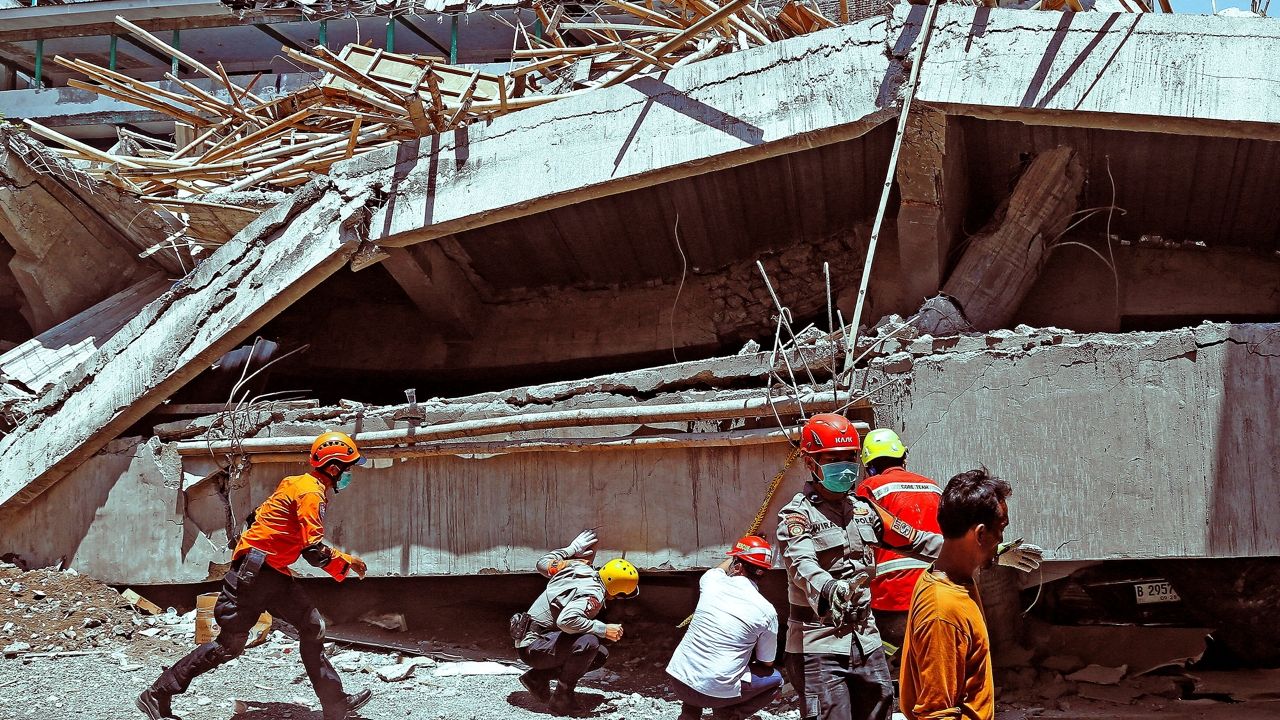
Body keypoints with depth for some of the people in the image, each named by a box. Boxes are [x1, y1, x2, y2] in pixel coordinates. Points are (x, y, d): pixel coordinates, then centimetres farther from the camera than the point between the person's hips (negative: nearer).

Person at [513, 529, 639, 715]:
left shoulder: (576, 566, 2)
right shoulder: (594, 595, -23)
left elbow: (543, 563, 17)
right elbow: (566, 620, -39)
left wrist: (573, 549, 25)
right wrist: (603, 630, -29)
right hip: (533, 647, -10)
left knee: (601, 654, 9)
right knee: (588, 643, -31)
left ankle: (538, 677, 12)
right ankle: (562, 698, -15)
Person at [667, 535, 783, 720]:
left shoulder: (711, 582, -1)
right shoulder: (767, 612, -8)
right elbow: (766, 663, 7)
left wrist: (738, 556, 43)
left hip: (679, 683, 3)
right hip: (716, 693, -3)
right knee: (775, 678, 20)